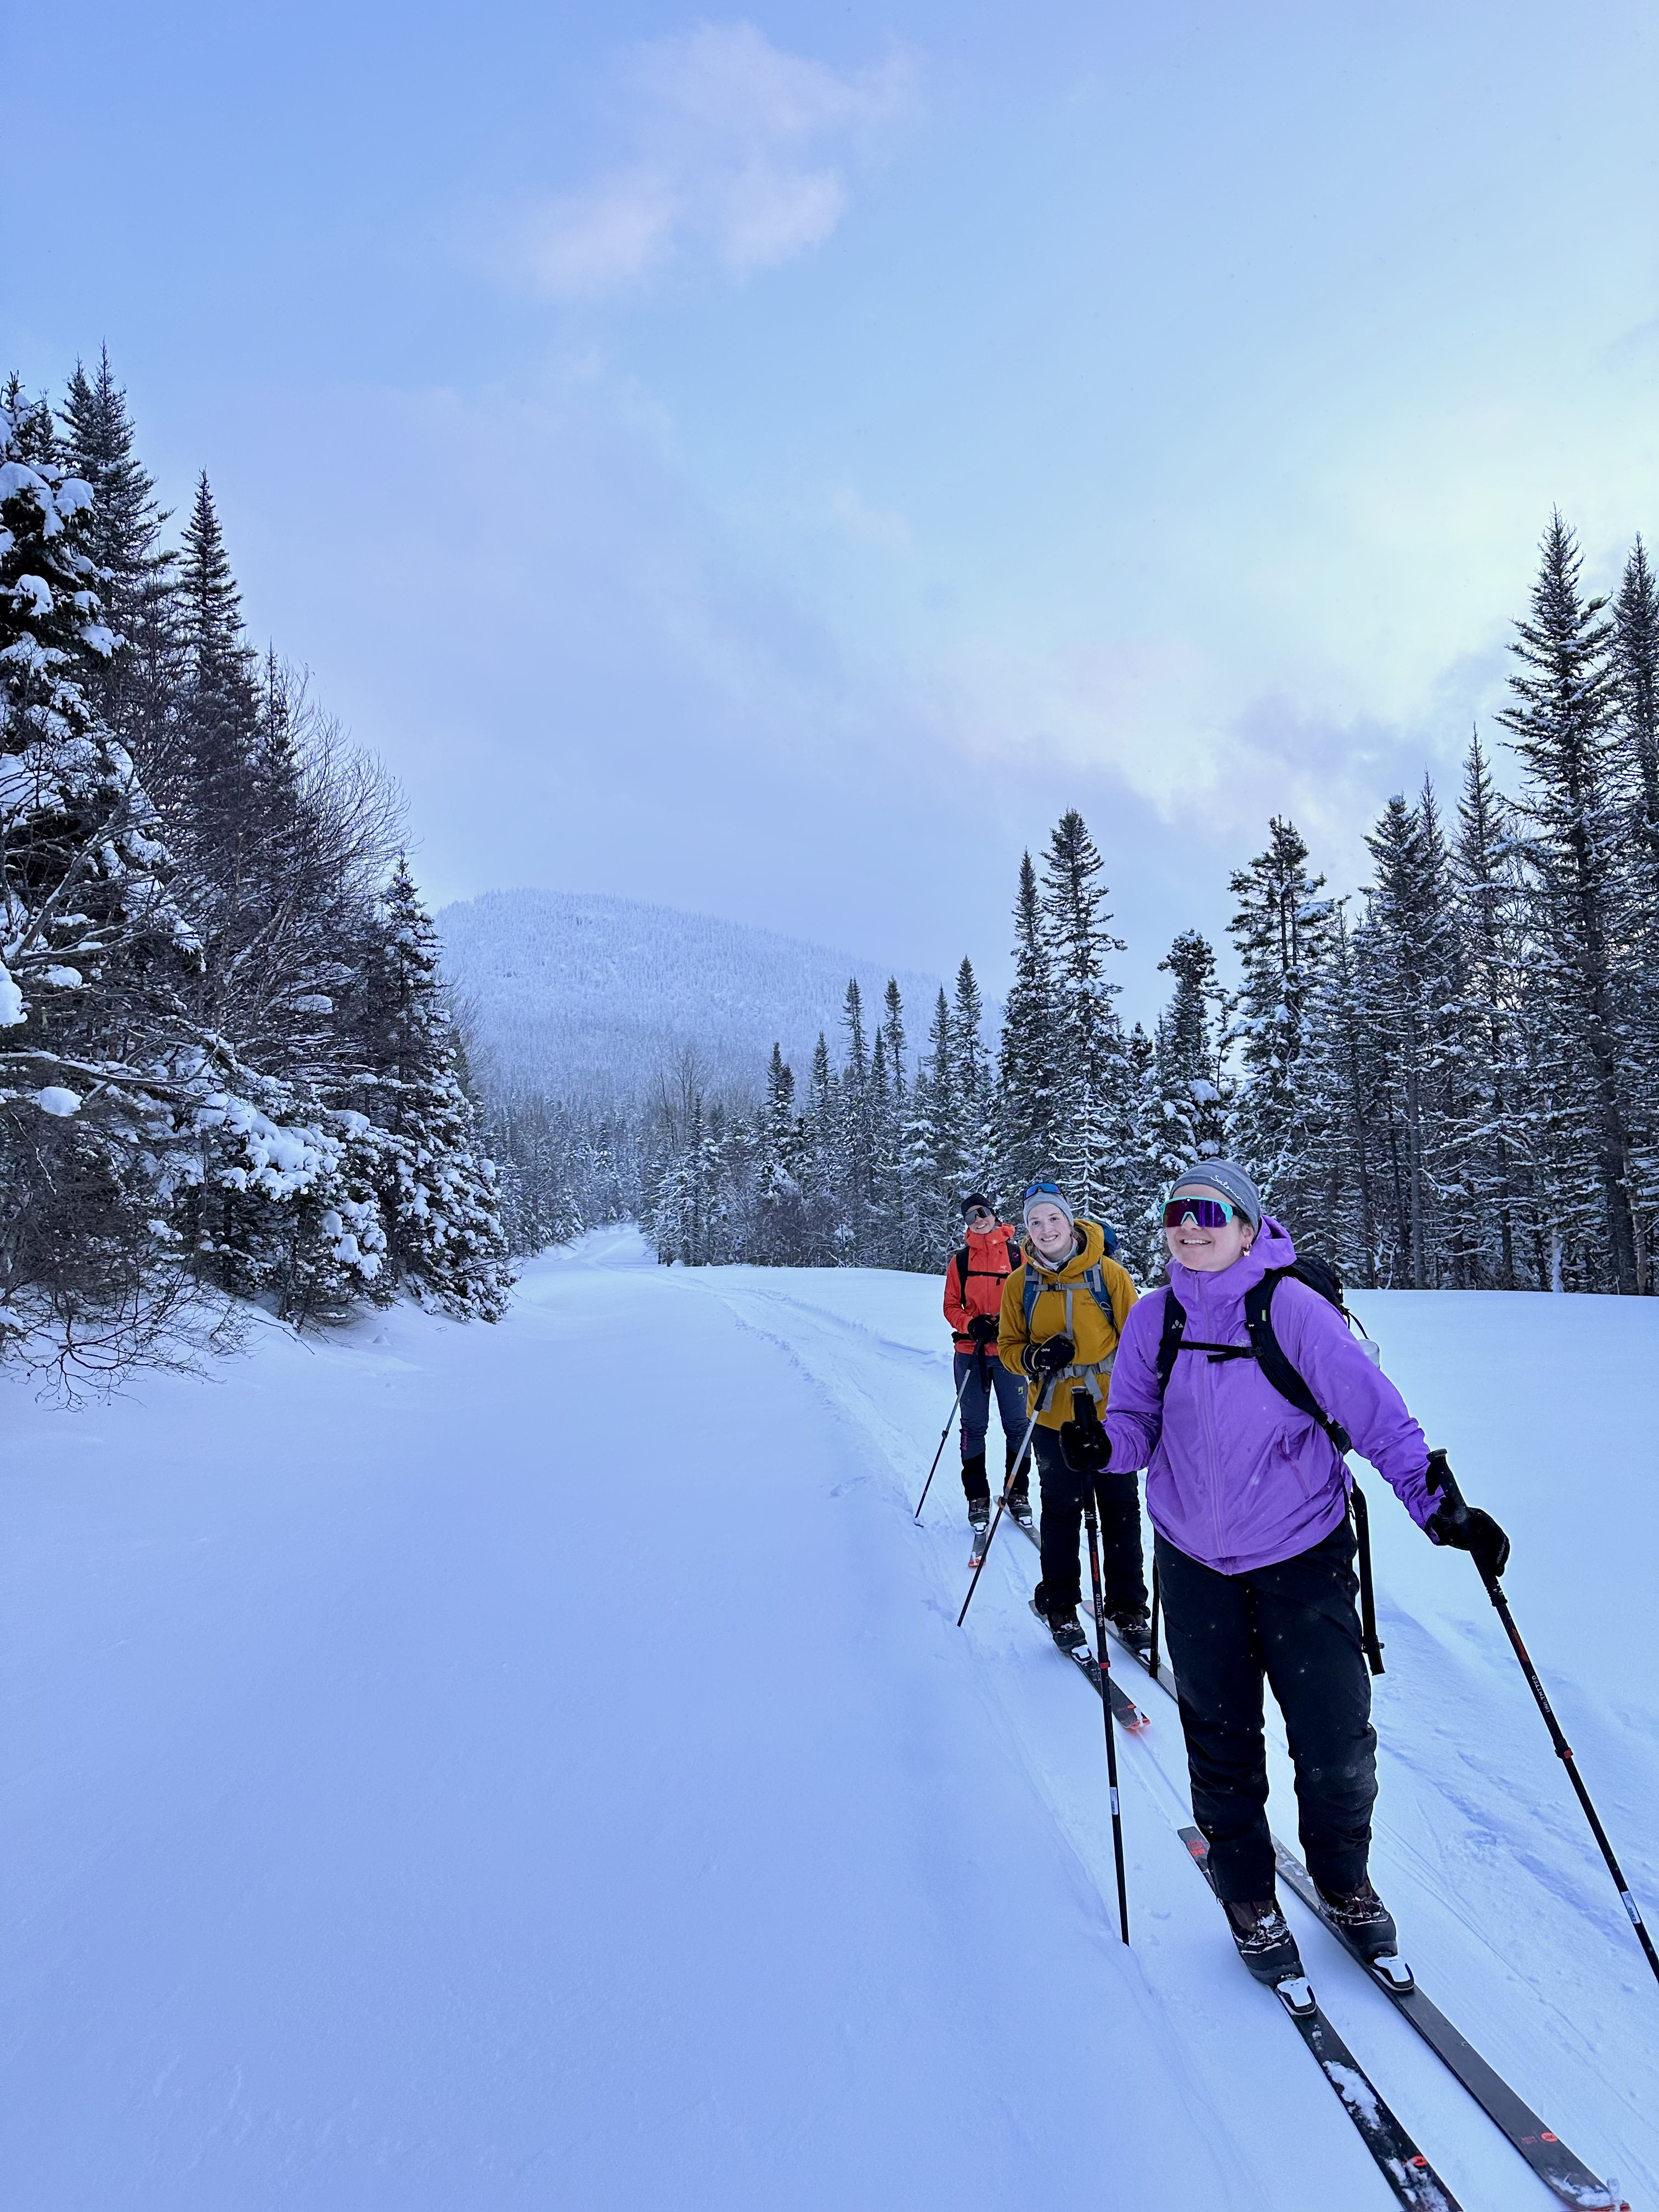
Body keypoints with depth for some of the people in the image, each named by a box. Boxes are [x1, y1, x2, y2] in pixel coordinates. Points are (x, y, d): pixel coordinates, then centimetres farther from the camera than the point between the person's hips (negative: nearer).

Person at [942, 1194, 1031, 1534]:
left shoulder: (1017, 1254, 4)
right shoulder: (960, 1260, 8)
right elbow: (951, 1306, 9)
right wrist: (971, 1324, -10)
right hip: (971, 1353, 1)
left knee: (1017, 1425, 1)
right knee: (973, 1426, 4)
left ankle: (1017, 1493, 16)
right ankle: (977, 1497, 13)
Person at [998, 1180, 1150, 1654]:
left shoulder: (1108, 1274, -6)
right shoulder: (1020, 1284, 0)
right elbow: (1009, 1346, 6)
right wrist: (1034, 1357, -15)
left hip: (1111, 1413, -1)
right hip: (1053, 1417, 1)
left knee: (1121, 1512, 9)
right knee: (1061, 1512, 11)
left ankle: (1128, 1605, 25)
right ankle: (1060, 1605, 27)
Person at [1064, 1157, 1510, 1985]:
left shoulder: (1291, 1308, -16)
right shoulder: (1155, 1317, -5)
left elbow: (1374, 1410, -14)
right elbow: (1139, 1421, 1)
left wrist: (1438, 1505, -21)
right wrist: (1104, 1444, -20)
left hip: (1300, 1551, -2)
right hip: (1194, 1557, 3)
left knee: (1335, 1736, 3)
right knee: (1220, 1736, 13)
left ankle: (1342, 1875, 34)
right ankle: (1246, 1890, 37)